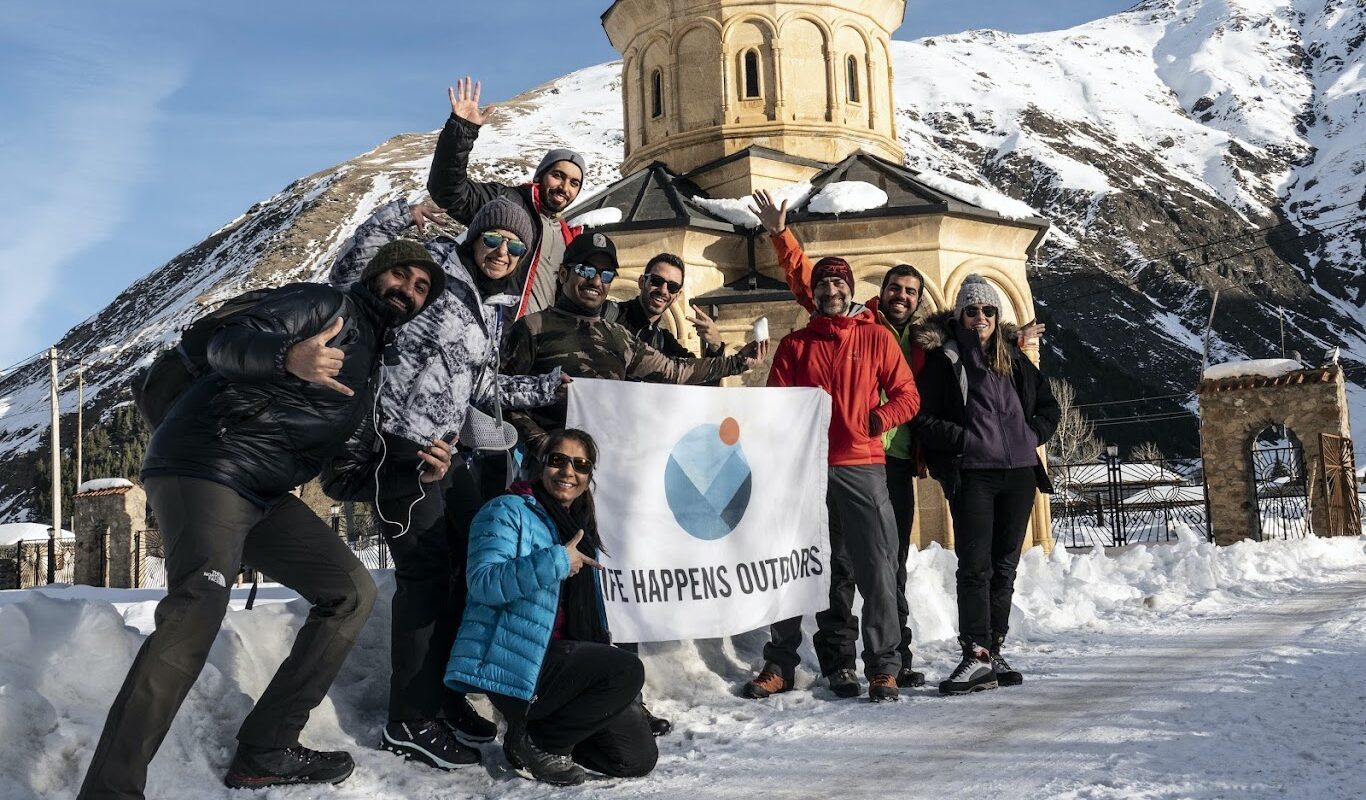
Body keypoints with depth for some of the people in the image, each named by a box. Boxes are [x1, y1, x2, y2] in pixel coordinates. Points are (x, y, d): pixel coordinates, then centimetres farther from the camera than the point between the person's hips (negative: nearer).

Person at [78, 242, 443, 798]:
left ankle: (264, 752, 2)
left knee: (352, 591, 3)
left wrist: (415, 469, 5)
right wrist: (289, 356, -36)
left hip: (266, 496, 9)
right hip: (209, 463, -9)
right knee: (201, 602, -30)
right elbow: (227, 344, -14)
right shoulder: (327, 304, 0)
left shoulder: (377, 362, 23)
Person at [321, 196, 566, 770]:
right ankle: (410, 722, 1)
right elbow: (346, 278, -12)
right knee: (426, 572, -8)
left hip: (444, 450, 9)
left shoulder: (489, 310, 16)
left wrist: (548, 387, 14)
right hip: (396, 447, -9)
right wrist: (396, 219, -20)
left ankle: (445, 697, 23)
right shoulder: (427, 271, -6)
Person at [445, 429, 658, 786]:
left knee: (639, 758, 1)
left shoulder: (580, 530, 18)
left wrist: (603, 647, 15)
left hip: (563, 660, 8)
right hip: (517, 666, -8)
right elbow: (484, 583, -23)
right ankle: (531, 742, -12)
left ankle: (543, 725, 14)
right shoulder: (508, 512, -7)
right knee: (627, 671, -27)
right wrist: (556, 562, -27)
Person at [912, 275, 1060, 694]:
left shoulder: (1014, 360, 15)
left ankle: (994, 651, 15)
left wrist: (1033, 435, 5)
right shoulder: (943, 360, 1)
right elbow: (925, 420, -4)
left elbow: (1049, 406, 23)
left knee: (1004, 566, 8)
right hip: (972, 475, -5)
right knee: (975, 566, -10)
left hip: (1019, 474, 5)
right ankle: (976, 655, -10)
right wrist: (965, 440, -14)